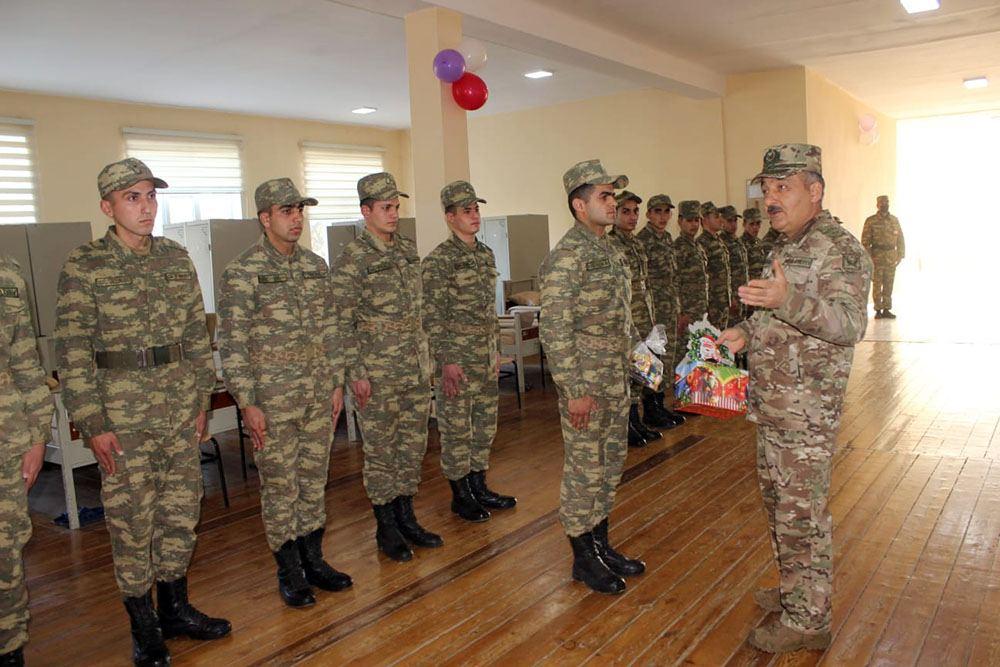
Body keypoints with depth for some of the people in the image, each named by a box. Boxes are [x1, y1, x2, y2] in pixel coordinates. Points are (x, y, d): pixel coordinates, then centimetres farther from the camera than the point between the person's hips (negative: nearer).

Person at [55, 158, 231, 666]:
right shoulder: (83, 266, -8)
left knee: (181, 511, 13)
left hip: (180, 410, 5)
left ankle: (176, 609, 32)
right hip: (122, 414, -4)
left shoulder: (177, 258, 6)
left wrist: (201, 399, 9)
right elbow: (73, 352, -9)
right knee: (132, 519, 5)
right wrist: (91, 423, -11)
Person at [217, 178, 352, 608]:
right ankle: (289, 572, 20)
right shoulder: (242, 273, -11)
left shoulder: (315, 266, 8)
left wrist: (337, 383, 11)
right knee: (280, 487, 6)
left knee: (314, 480, 14)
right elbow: (232, 343, -12)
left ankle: (313, 560, 29)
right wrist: (247, 403, -15)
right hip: (273, 399, -6)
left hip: (318, 394, 6)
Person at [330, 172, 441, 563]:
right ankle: (386, 527, 18)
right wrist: (355, 373, -15)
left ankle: (406, 518, 27)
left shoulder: (408, 251, 10)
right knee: (380, 449, 5)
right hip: (377, 372, -7)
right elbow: (343, 322, -12)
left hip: (416, 367, 7)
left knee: (413, 445, 13)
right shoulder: (351, 260, -11)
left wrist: (425, 356, 16)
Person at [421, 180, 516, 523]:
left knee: (485, 424, 15)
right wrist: (445, 361, -18)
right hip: (457, 355, -8)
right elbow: (433, 315, -15)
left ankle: (479, 487, 28)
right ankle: (460, 495, 16)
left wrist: (495, 348, 18)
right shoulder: (438, 260, -13)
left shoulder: (486, 254, 12)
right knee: (457, 427, 3)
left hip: (485, 355, 8)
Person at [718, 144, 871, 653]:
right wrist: (745, 333, 8)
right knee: (778, 501, 19)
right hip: (773, 406, 9)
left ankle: (807, 620, 14)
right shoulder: (787, 249, 15)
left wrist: (787, 299, -42)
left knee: (802, 514, 0)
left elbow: (849, 324, -28)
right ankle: (794, 589, 36)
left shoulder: (838, 248, -15)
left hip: (807, 411, -9)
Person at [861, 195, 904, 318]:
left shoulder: (895, 220, 11)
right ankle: (878, 310, 4)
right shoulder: (871, 221, -1)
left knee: (889, 284, 6)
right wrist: (868, 258, -10)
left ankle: (887, 309, 12)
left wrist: (900, 255, 6)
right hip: (877, 257, -4)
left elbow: (900, 239, 14)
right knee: (877, 284, -2)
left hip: (891, 258, 4)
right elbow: (865, 240, -4)